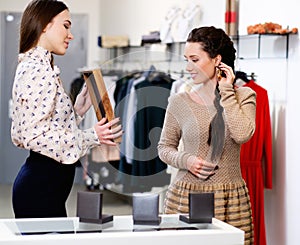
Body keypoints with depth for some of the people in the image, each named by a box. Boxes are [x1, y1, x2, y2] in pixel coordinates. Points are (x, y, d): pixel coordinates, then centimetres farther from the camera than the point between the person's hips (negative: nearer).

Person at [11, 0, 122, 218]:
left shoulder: (37, 66, 17)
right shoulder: (38, 70, -14)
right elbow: (33, 135, -21)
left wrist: (77, 111, 13)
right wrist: (91, 137, -17)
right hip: (41, 186, -10)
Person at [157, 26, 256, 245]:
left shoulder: (244, 96, 3)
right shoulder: (180, 101, 3)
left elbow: (242, 134, -16)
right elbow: (164, 147, 10)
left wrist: (226, 91, -8)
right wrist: (186, 160, -10)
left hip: (232, 199, 0)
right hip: (186, 195, 0)